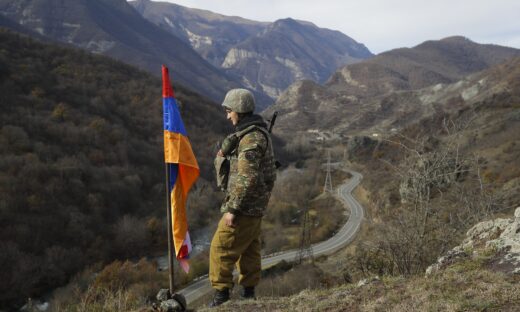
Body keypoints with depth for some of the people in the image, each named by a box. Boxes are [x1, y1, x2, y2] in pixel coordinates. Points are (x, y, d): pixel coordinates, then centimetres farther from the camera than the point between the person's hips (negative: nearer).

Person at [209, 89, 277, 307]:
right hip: (255, 205, 10)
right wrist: (225, 154, 0)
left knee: (221, 248, -3)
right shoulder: (256, 133, 12)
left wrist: (232, 209, -23)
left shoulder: (251, 138, -21)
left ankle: (221, 295, 5)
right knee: (248, 248, 17)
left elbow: (247, 178, -26)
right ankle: (248, 292, 27)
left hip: (246, 206, -10)